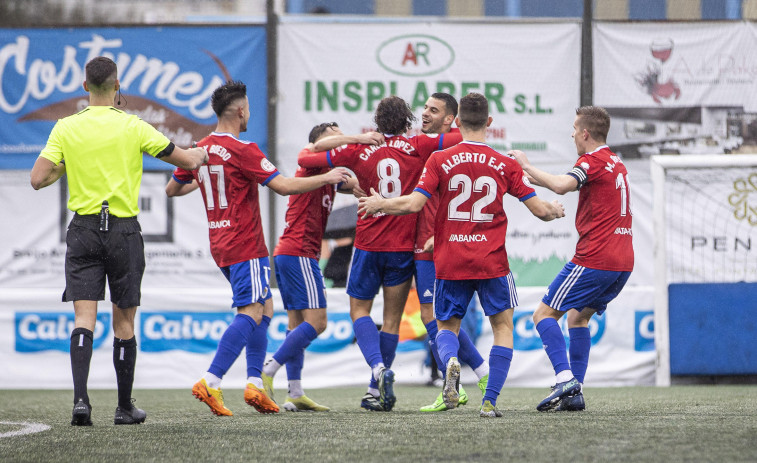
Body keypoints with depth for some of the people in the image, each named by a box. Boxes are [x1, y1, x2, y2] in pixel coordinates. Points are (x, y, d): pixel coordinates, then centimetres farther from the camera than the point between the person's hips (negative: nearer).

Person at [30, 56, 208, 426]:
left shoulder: (66, 128, -2)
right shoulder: (133, 128, -5)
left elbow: (38, 179, -6)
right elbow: (188, 161, 2)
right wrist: (201, 154, 26)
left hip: (83, 229, 1)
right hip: (123, 229, -1)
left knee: (84, 317, -2)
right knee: (123, 321, 8)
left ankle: (80, 399, -19)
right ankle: (125, 407, 14)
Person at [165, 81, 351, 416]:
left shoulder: (200, 150, 7)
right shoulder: (242, 151, -16)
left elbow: (172, 189, 18)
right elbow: (283, 186, -18)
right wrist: (327, 178, -7)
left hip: (222, 245, 9)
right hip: (245, 245, -9)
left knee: (264, 308, 15)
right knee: (250, 313, -11)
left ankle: (255, 383, 8)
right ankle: (211, 382, -22)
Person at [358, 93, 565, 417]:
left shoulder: (440, 161, -3)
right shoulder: (505, 165, 0)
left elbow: (414, 204, -10)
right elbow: (539, 209, 1)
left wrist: (379, 204, 8)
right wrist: (556, 211, 25)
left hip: (450, 262, 0)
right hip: (492, 262, 0)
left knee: (447, 326, 16)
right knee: (502, 326, 14)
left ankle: (450, 360, -20)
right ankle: (490, 401, 2)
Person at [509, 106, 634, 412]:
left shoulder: (593, 160, -9)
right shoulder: (617, 165, 18)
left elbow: (562, 186, -27)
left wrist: (527, 166, -16)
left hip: (594, 258, -9)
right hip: (623, 262, 9)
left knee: (544, 315, -2)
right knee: (578, 317, 20)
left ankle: (565, 378, -19)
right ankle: (574, 394, 11)